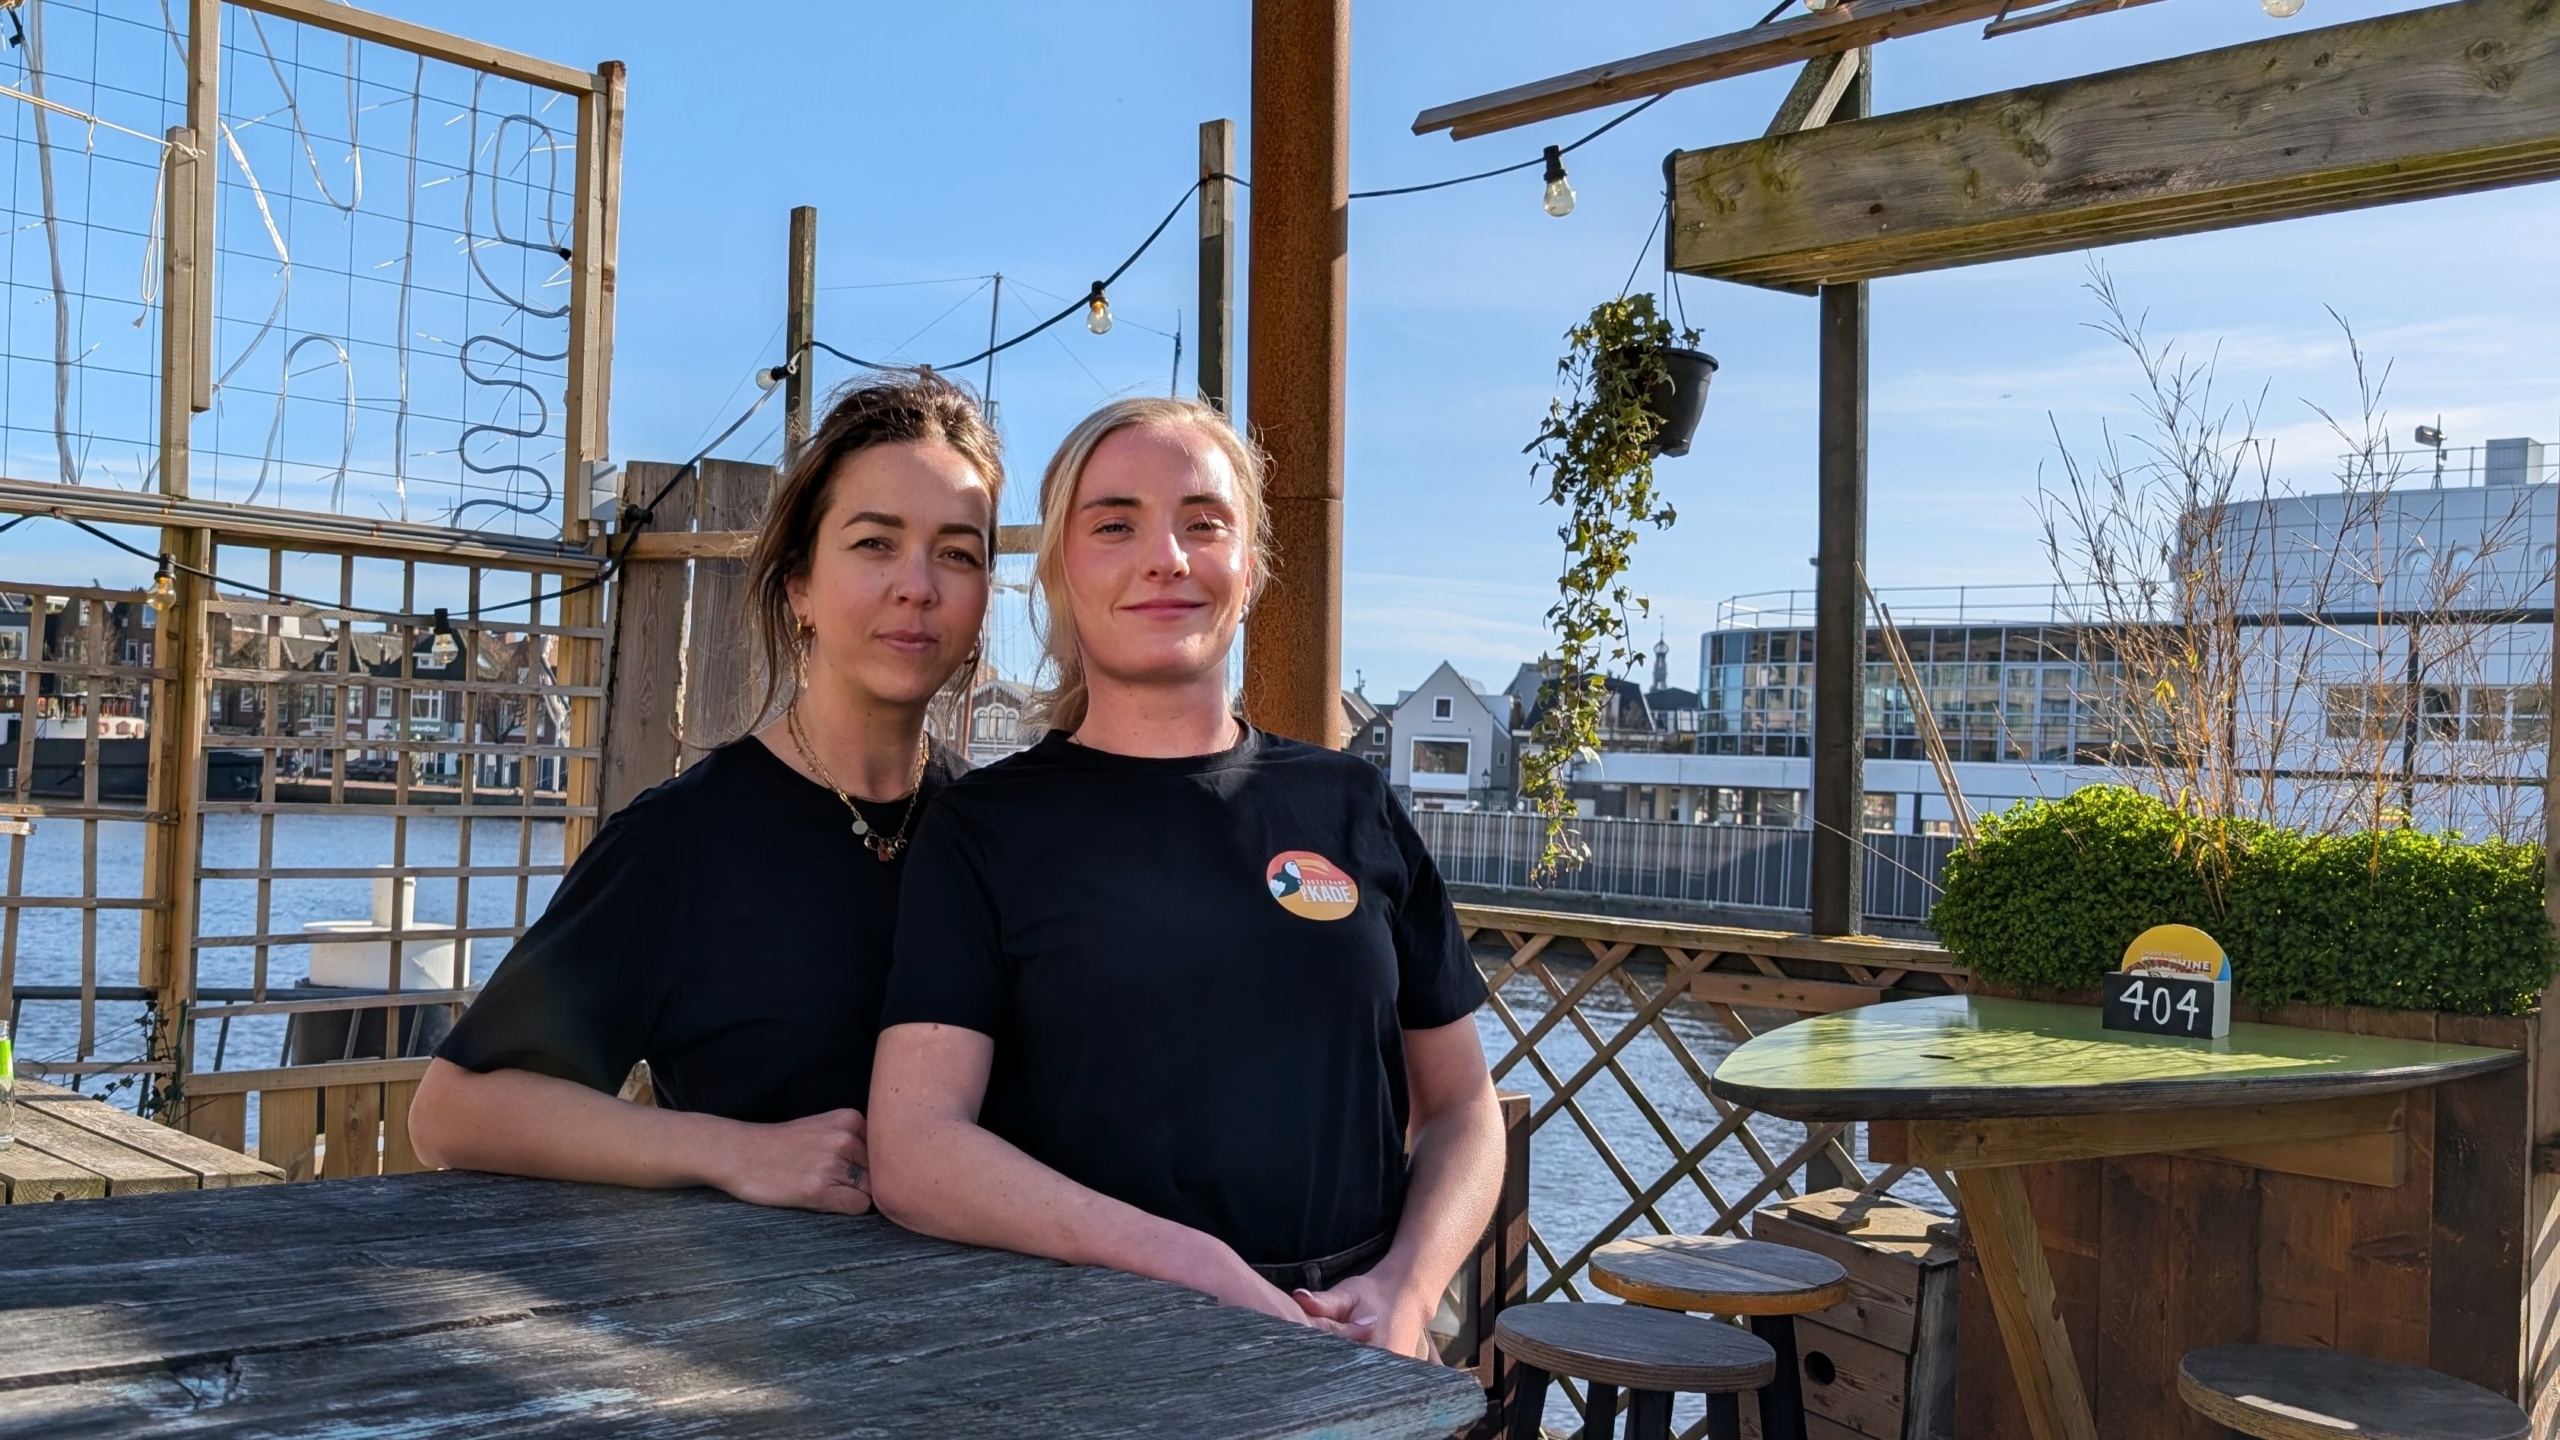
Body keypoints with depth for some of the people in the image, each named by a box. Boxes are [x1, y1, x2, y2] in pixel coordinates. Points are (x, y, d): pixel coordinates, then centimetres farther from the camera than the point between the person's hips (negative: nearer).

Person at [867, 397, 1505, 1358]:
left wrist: (1404, 1292, -9)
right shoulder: (985, 827, 0)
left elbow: (1459, 1106, 12)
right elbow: (911, 1154, -11)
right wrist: (1193, 1268, -21)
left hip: (1347, 1346, 2)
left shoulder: (1351, 807, 8)